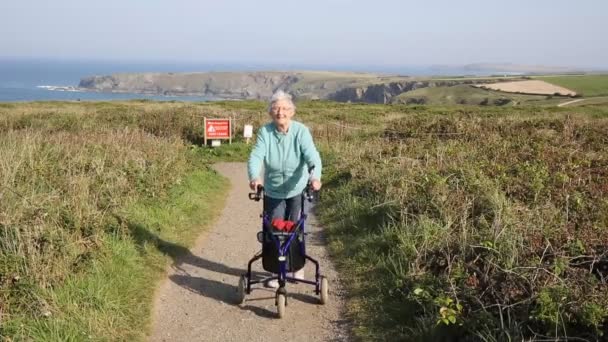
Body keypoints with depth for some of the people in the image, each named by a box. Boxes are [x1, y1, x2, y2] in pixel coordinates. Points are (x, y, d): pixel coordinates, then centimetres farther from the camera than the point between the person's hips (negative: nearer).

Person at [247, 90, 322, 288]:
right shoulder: (264, 132, -13)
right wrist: (254, 177, -43)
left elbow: (312, 156, -27)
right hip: (272, 193, 1)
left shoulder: (301, 131, -16)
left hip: (297, 191, -1)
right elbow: (256, 156, -23)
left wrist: (315, 177, -47)